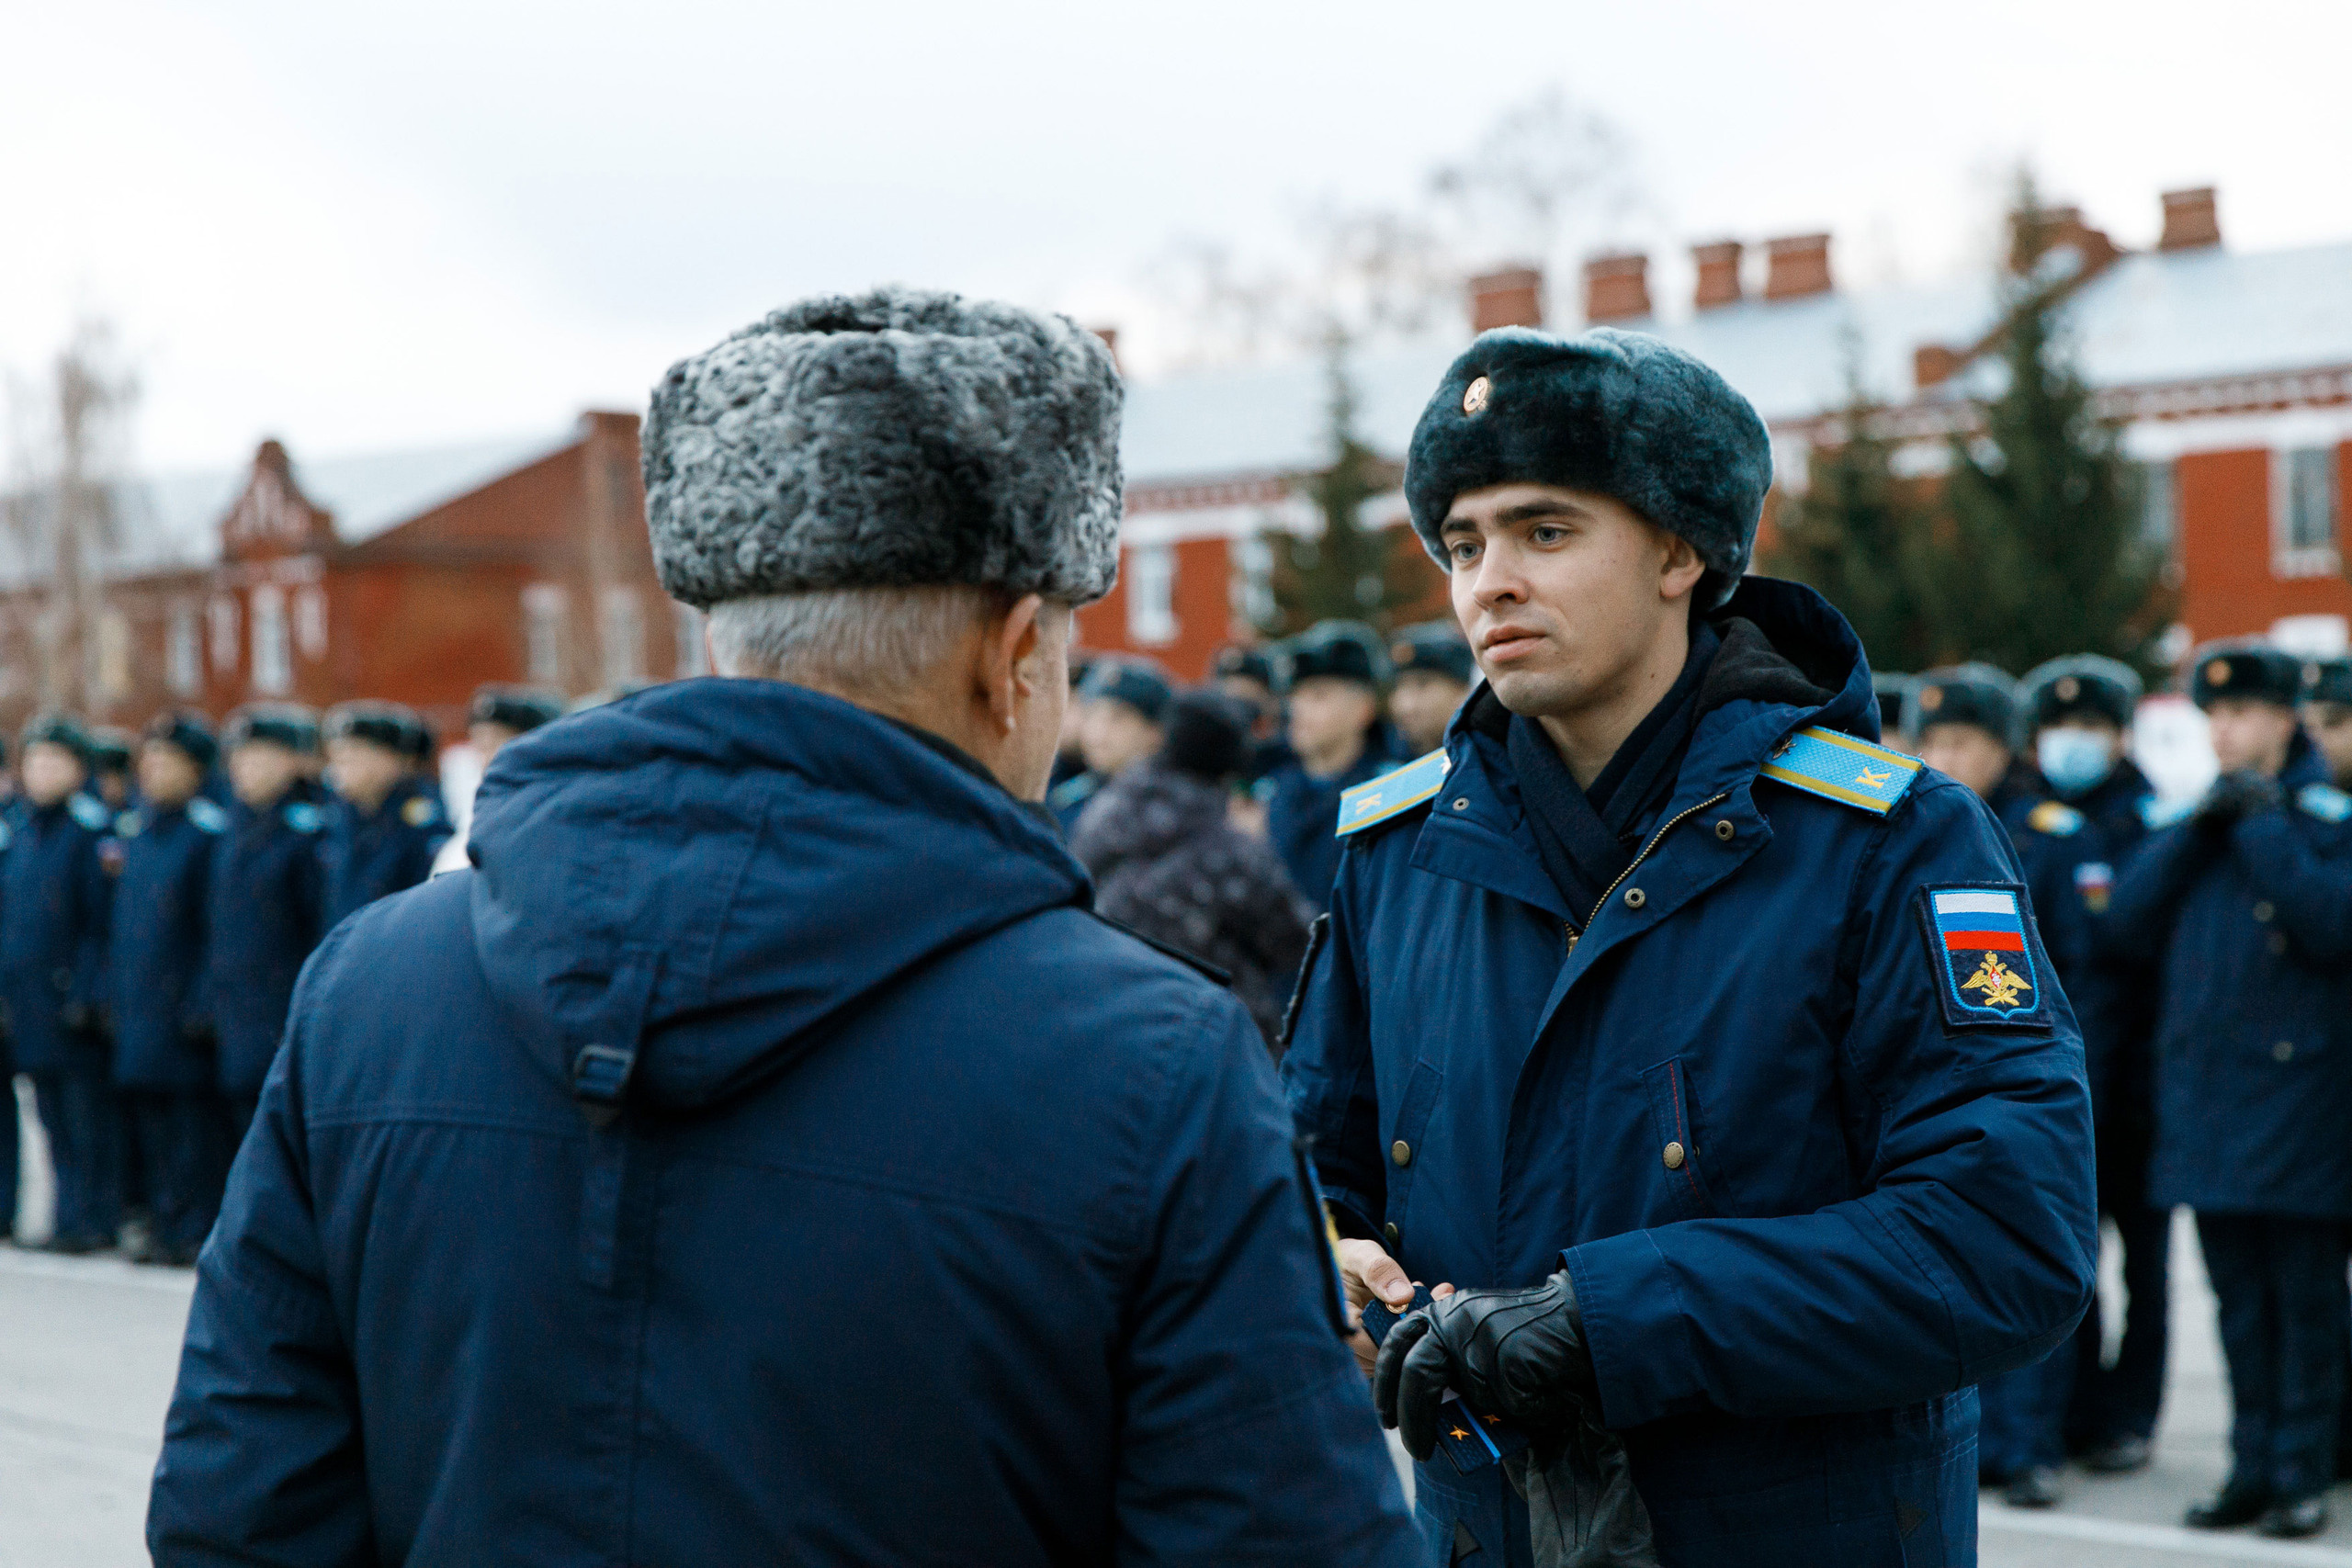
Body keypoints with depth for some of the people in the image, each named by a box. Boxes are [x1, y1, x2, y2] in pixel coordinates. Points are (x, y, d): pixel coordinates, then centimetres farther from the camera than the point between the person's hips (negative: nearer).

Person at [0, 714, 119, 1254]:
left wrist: (88, 992, -16)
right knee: (53, 1110, 11)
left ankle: (95, 1217, 4)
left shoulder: (92, 828, -8)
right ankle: (70, 1215, 17)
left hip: (73, 1001, -7)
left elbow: (102, 920, -11)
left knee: (88, 1112, -2)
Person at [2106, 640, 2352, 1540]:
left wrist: (2262, 827, -13)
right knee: (2238, 1297, 10)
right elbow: (2127, 922, 4)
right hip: (2203, 1092, 5)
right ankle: (2251, 1466, 16)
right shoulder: (2191, 815, 14)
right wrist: (2194, 828, -5)